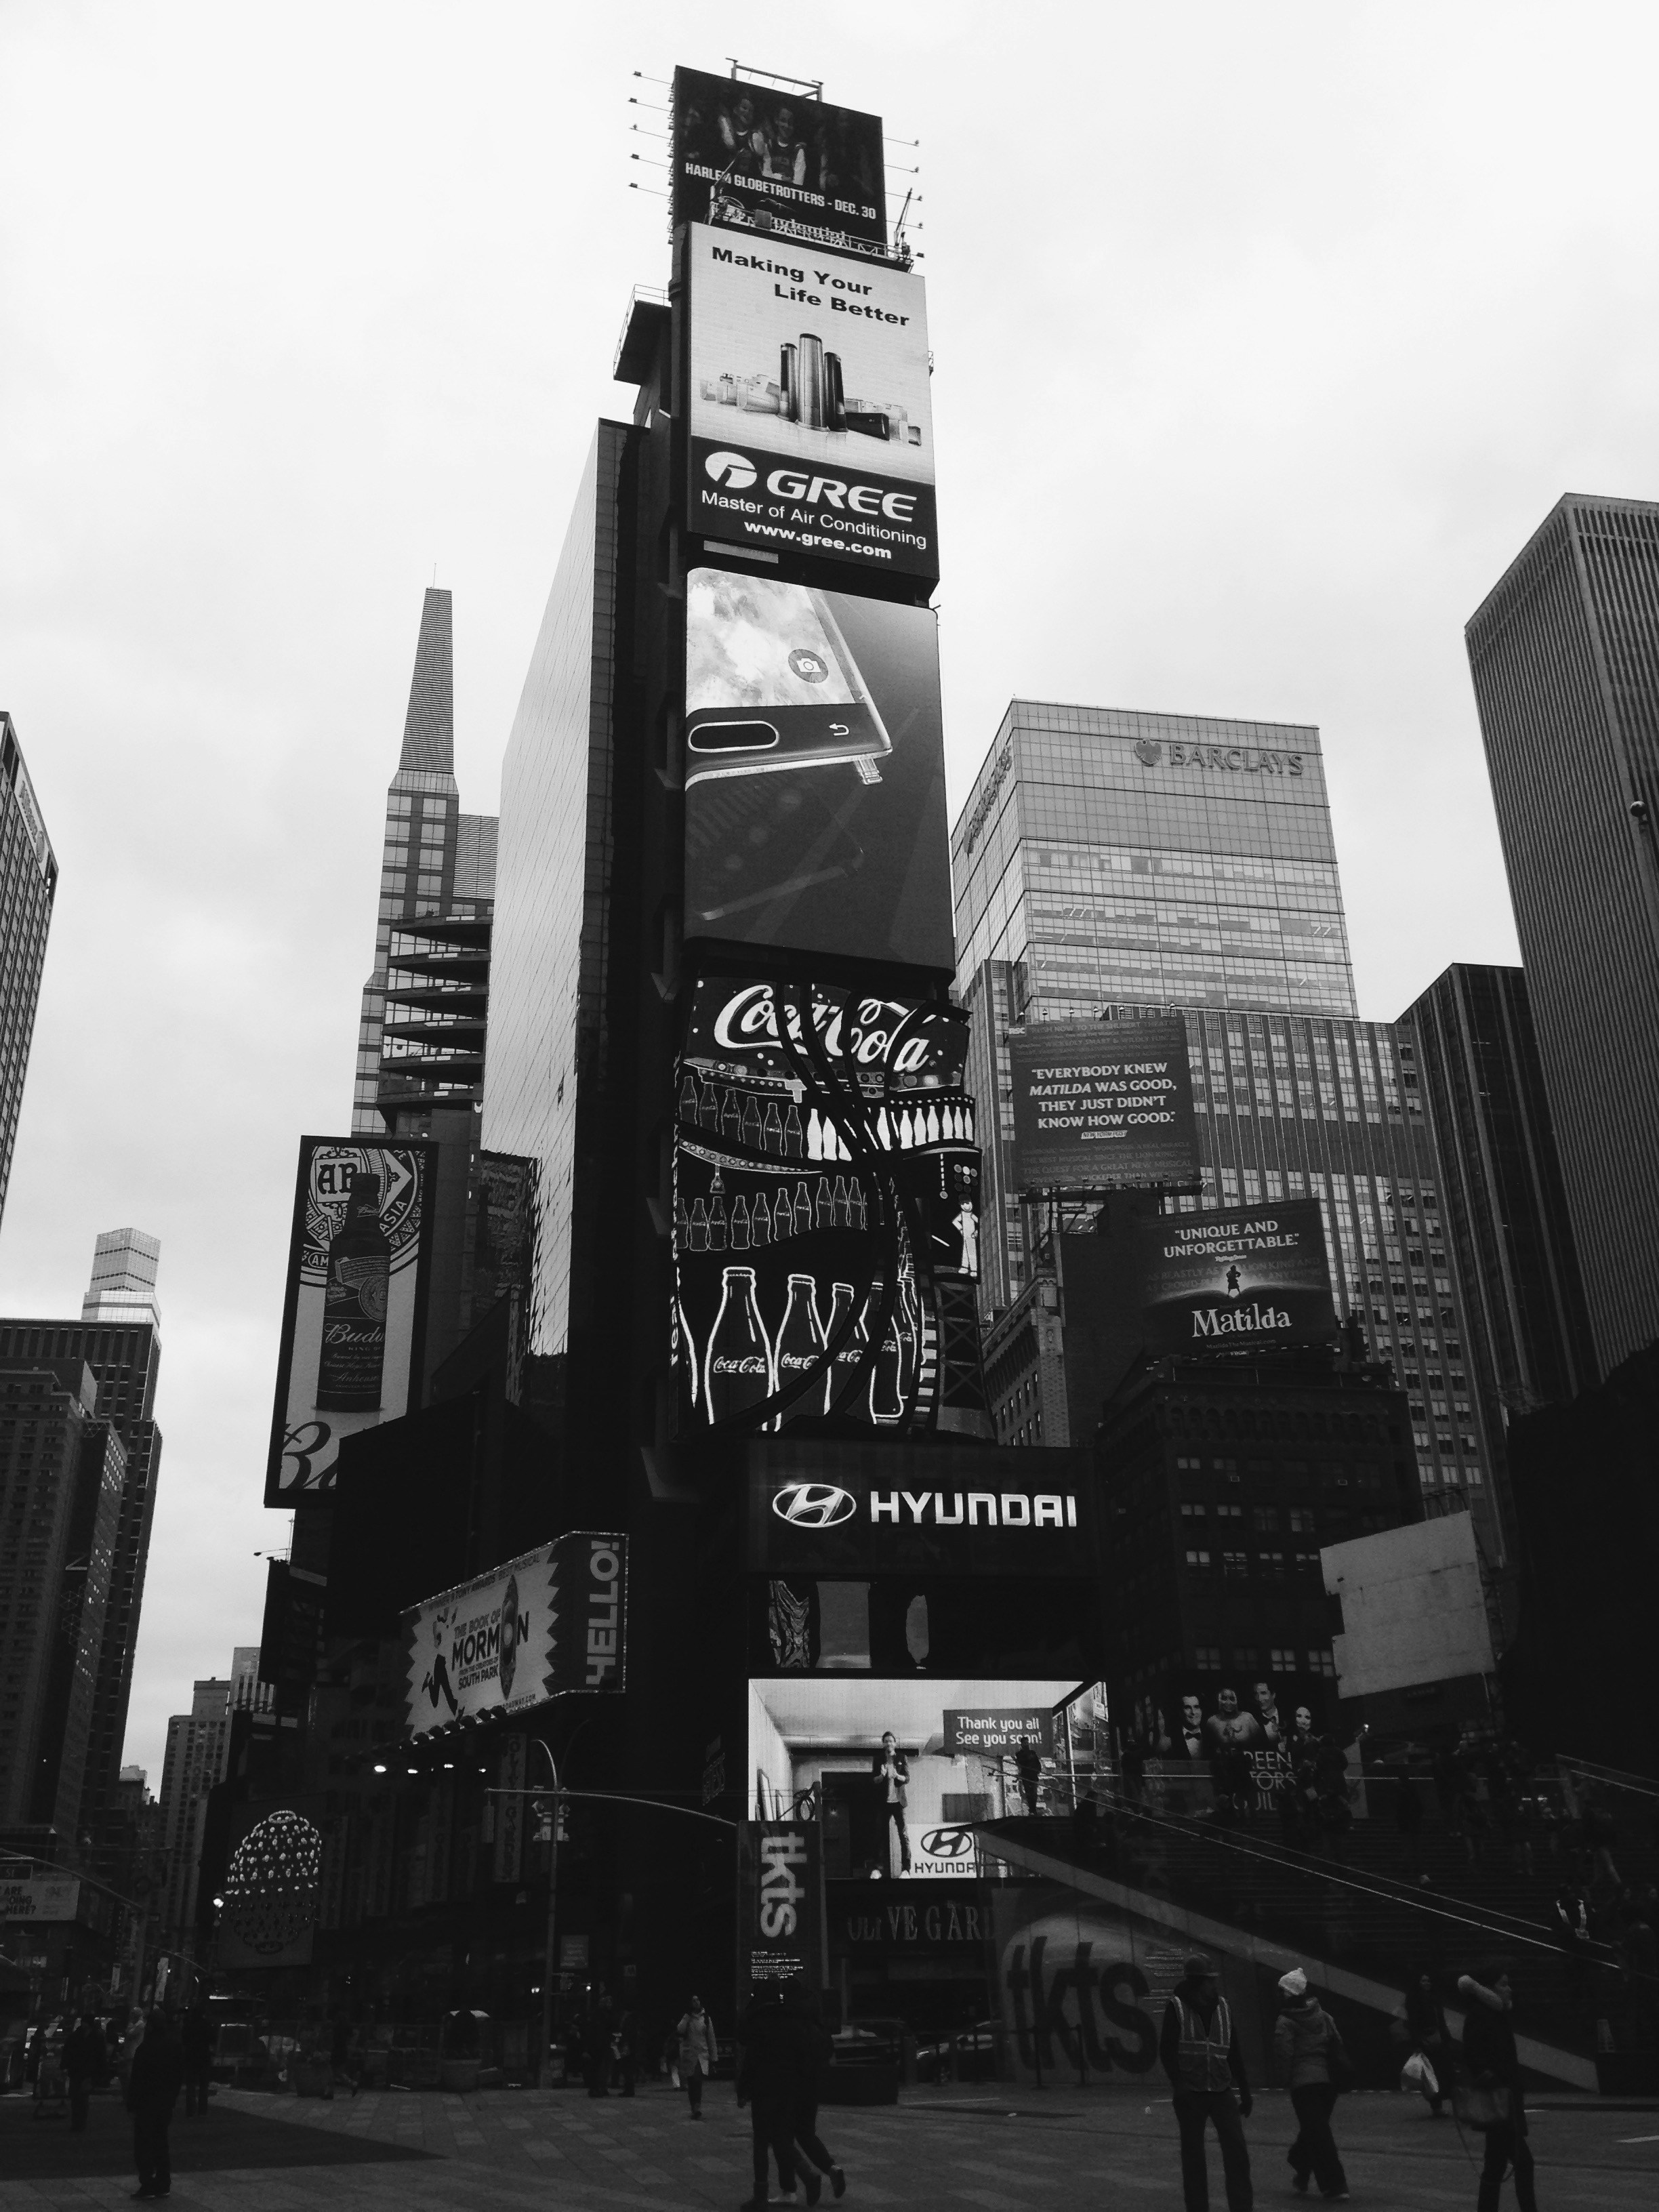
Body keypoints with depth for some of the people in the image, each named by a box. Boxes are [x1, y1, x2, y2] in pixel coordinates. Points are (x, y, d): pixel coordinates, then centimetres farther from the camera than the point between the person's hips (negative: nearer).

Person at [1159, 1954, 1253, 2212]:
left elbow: (1233, 2052, 15)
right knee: (1193, 2154, 4)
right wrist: (1178, 2084, -17)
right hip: (1191, 2092, -3)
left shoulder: (1223, 2007, 9)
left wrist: (1244, 2091, 14)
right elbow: (1166, 2049, -6)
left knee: (1236, 2148, -7)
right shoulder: (1176, 2007, -3)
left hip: (1222, 2091, 3)